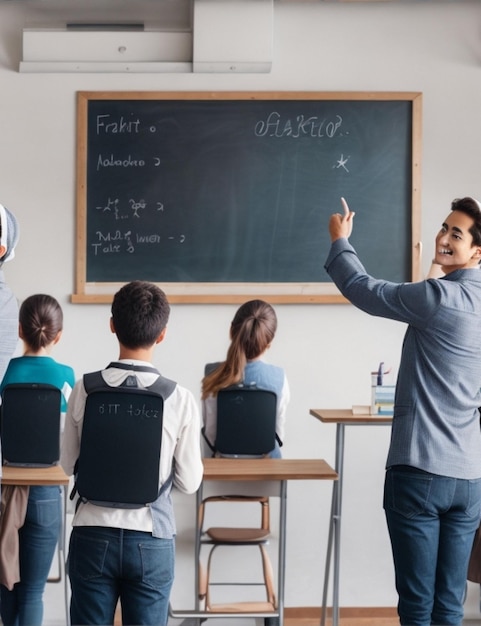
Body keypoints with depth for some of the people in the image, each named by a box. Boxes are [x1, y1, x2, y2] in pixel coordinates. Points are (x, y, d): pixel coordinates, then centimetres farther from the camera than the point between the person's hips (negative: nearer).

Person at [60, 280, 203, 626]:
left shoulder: (84, 390, -8)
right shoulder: (181, 399, -11)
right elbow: (190, 482, -4)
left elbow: (68, 464, 3)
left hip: (92, 536, 1)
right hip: (152, 540, -1)